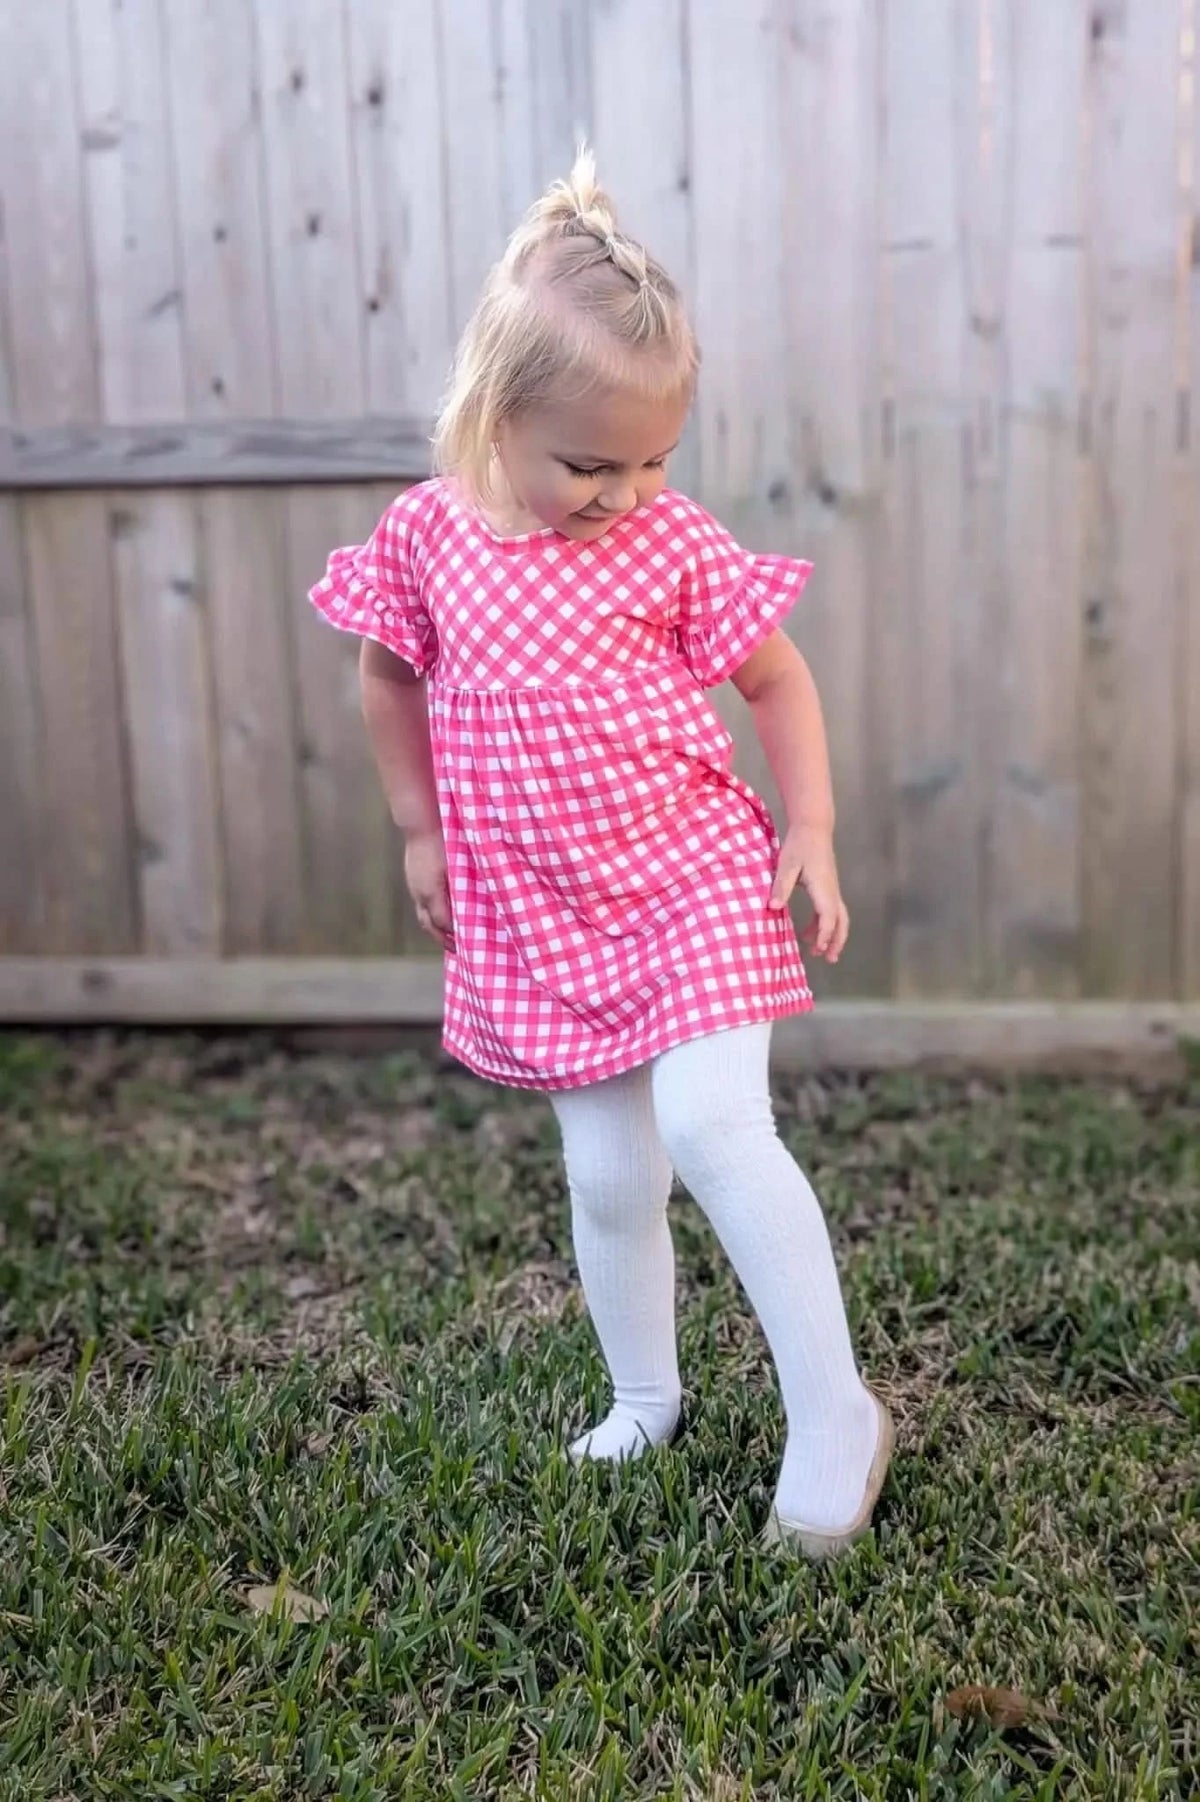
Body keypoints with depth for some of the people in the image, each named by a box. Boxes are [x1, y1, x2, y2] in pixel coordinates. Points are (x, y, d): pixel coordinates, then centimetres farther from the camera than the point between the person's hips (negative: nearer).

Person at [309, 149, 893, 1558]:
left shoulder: (675, 544, -9)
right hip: (540, 915, 3)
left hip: (695, 877, -3)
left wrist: (812, 836, -3)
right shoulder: (426, 535, -4)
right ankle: (645, 1401, 32)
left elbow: (778, 679, 3)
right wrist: (420, 831, 14)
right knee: (607, 1177, 9)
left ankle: (833, 1413, -7)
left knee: (711, 1123, -20)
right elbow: (390, 674, 13)